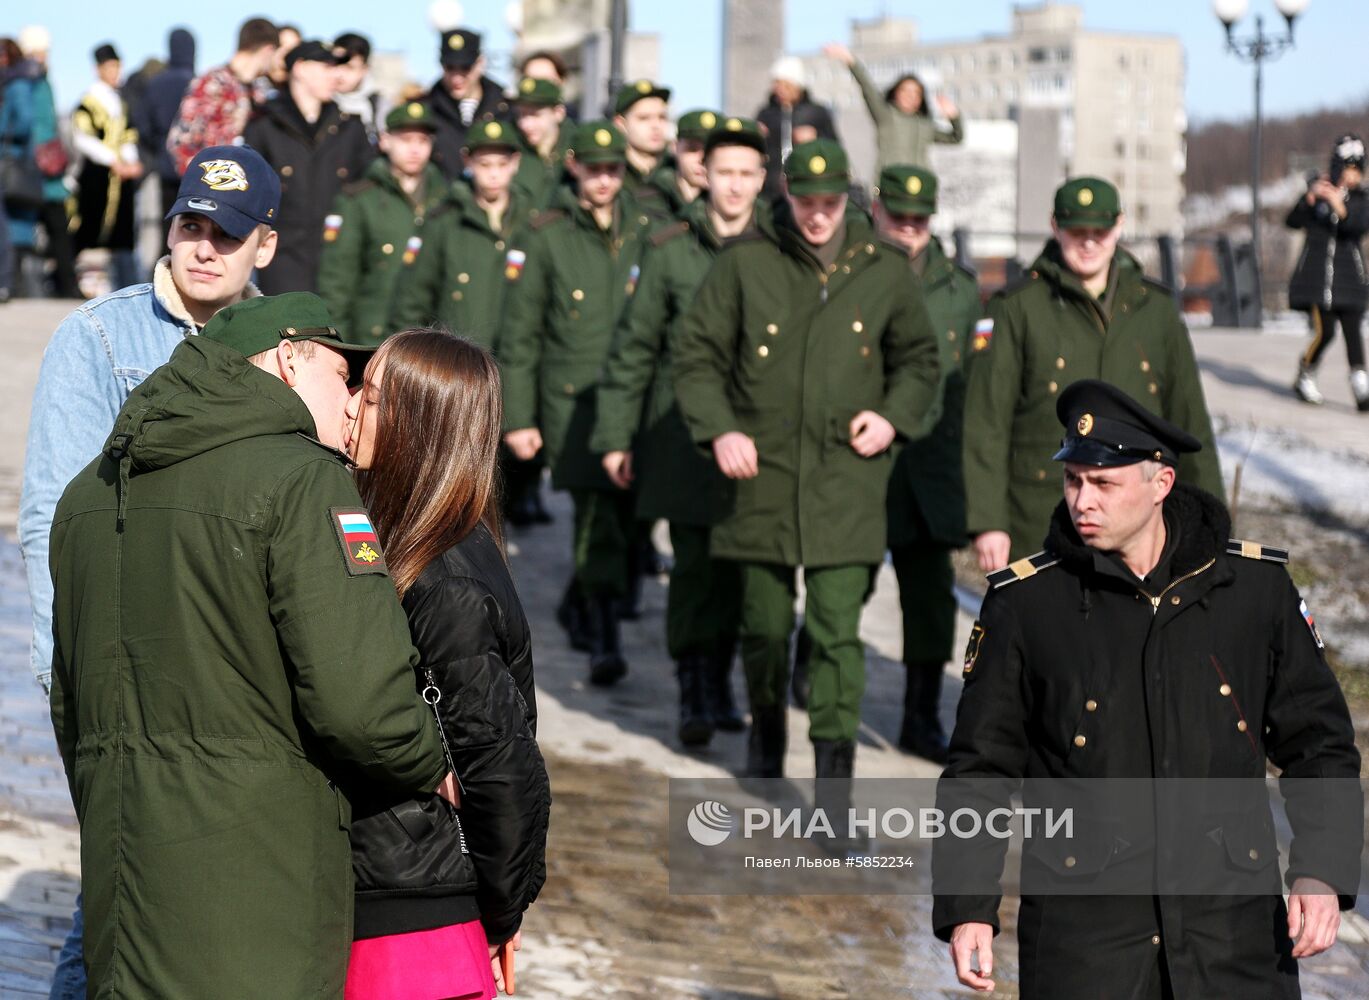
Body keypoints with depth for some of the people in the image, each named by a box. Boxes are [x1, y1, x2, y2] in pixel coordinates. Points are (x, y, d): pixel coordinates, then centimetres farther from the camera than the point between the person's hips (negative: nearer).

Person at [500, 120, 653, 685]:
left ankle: (579, 606, 34)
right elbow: (519, 336, 3)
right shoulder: (548, 238, 2)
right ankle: (603, 639, -10)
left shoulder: (646, 235, 9)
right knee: (600, 518, -15)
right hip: (572, 401, -3)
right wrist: (517, 419, -1)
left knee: (627, 517, 9)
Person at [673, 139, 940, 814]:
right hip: (763, 478, 1)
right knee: (764, 625, 12)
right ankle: (766, 734, 40)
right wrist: (718, 430, -10)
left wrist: (894, 417, -1)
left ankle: (834, 791, -7)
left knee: (837, 631, -9)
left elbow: (919, 360, 17)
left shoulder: (885, 273, 4)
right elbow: (696, 355, 4)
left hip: (847, 485, -1)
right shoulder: (744, 264, 1)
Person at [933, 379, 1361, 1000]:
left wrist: (1323, 872, -4)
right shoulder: (1024, 604, -1)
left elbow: (1318, 744, 9)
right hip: (1082, 927, -1)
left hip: (1233, 920, 1)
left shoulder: (1257, 587, 2)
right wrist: (966, 908, -5)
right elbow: (979, 769, 3)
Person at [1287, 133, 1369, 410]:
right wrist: (1310, 198, -19)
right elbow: (1293, 222, -5)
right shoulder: (1318, 189, 1)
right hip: (1318, 272, -2)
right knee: (1325, 331, -8)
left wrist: (1339, 206, -26)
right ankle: (1305, 378, 16)